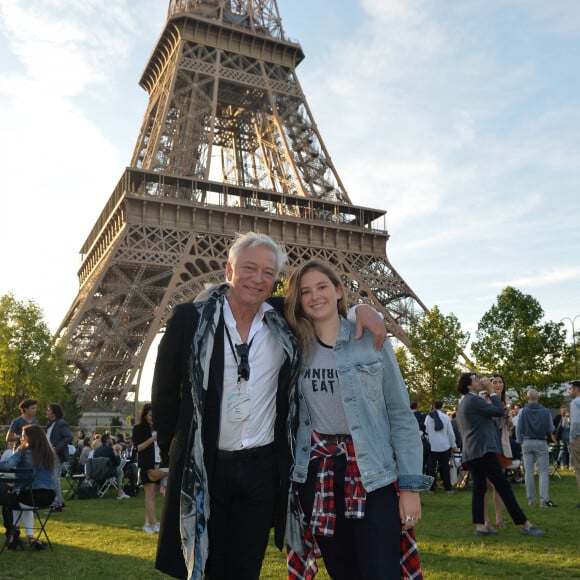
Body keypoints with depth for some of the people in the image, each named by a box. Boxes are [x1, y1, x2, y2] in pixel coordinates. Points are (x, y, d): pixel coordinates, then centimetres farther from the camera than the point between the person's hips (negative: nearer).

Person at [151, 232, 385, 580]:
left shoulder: (284, 319, -1)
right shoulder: (191, 319, -7)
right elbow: (165, 391, 1)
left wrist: (360, 310, -6)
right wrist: (172, 452, 5)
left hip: (263, 467, 2)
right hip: (204, 468, -1)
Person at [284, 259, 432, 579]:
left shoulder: (370, 338, -3)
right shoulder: (294, 347, 4)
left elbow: (400, 413, -3)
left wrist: (411, 484, -7)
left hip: (373, 473, -2)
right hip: (317, 474, 3)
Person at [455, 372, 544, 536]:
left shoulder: (463, 403, 18)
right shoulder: (474, 400, -13)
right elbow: (499, 411, -12)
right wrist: (492, 392, -2)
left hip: (471, 453, 10)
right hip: (483, 450, -10)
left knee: (479, 488, 7)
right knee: (504, 487, -6)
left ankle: (480, 526, 5)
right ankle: (524, 524, -3)